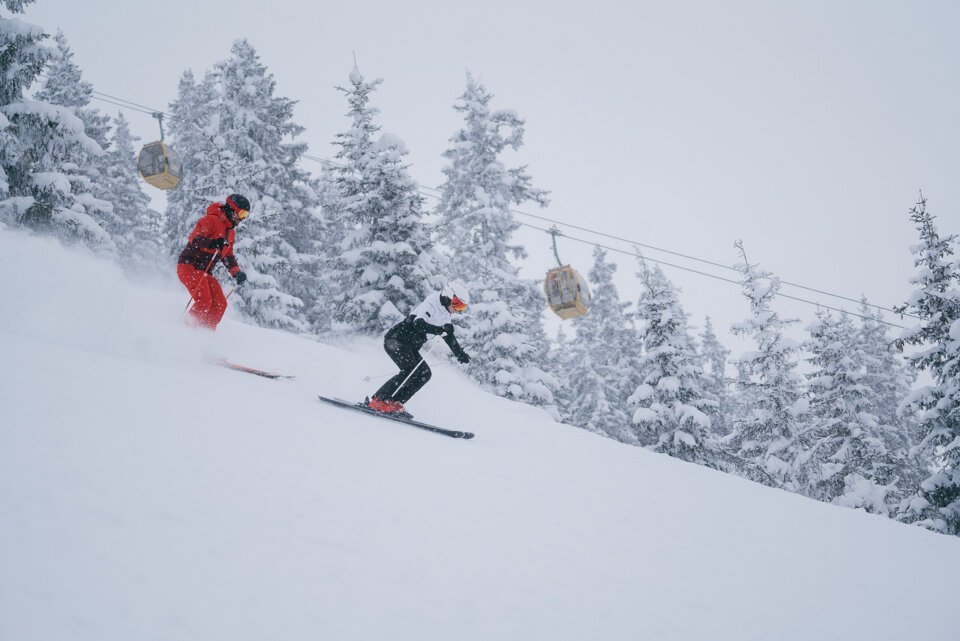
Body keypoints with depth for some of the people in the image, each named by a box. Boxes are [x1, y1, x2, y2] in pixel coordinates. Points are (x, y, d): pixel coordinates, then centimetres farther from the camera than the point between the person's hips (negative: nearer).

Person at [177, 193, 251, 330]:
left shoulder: (230, 231, 18)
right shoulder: (212, 220, -11)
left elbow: (228, 256, 27)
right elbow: (194, 238, -26)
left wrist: (237, 273, 13)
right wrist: (211, 243, -45)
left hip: (205, 272, 9)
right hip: (189, 266, -9)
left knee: (220, 304, -3)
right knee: (204, 301, -22)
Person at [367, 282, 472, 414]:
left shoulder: (446, 316, 10)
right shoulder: (431, 304, -18)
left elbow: (449, 337, 23)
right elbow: (419, 324, -33)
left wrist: (460, 355, 16)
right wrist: (440, 330, -42)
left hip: (409, 346, 9)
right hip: (396, 339, -9)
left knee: (425, 374, -3)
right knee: (411, 370, -25)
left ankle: (395, 403, -5)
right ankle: (378, 400, -22)